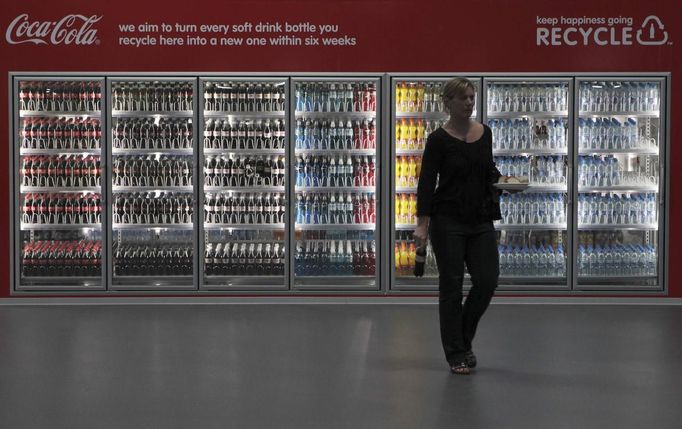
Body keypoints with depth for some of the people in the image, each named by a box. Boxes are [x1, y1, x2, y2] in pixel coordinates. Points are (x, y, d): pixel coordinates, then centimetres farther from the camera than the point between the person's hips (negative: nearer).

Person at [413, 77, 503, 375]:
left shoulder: (485, 133, 7)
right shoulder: (438, 139, -9)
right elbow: (427, 183, -13)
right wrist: (422, 223, -20)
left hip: (481, 219, 5)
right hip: (448, 221, -5)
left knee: (487, 281, -1)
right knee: (451, 286, 0)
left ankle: (463, 339, 21)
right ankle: (456, 354, 11)